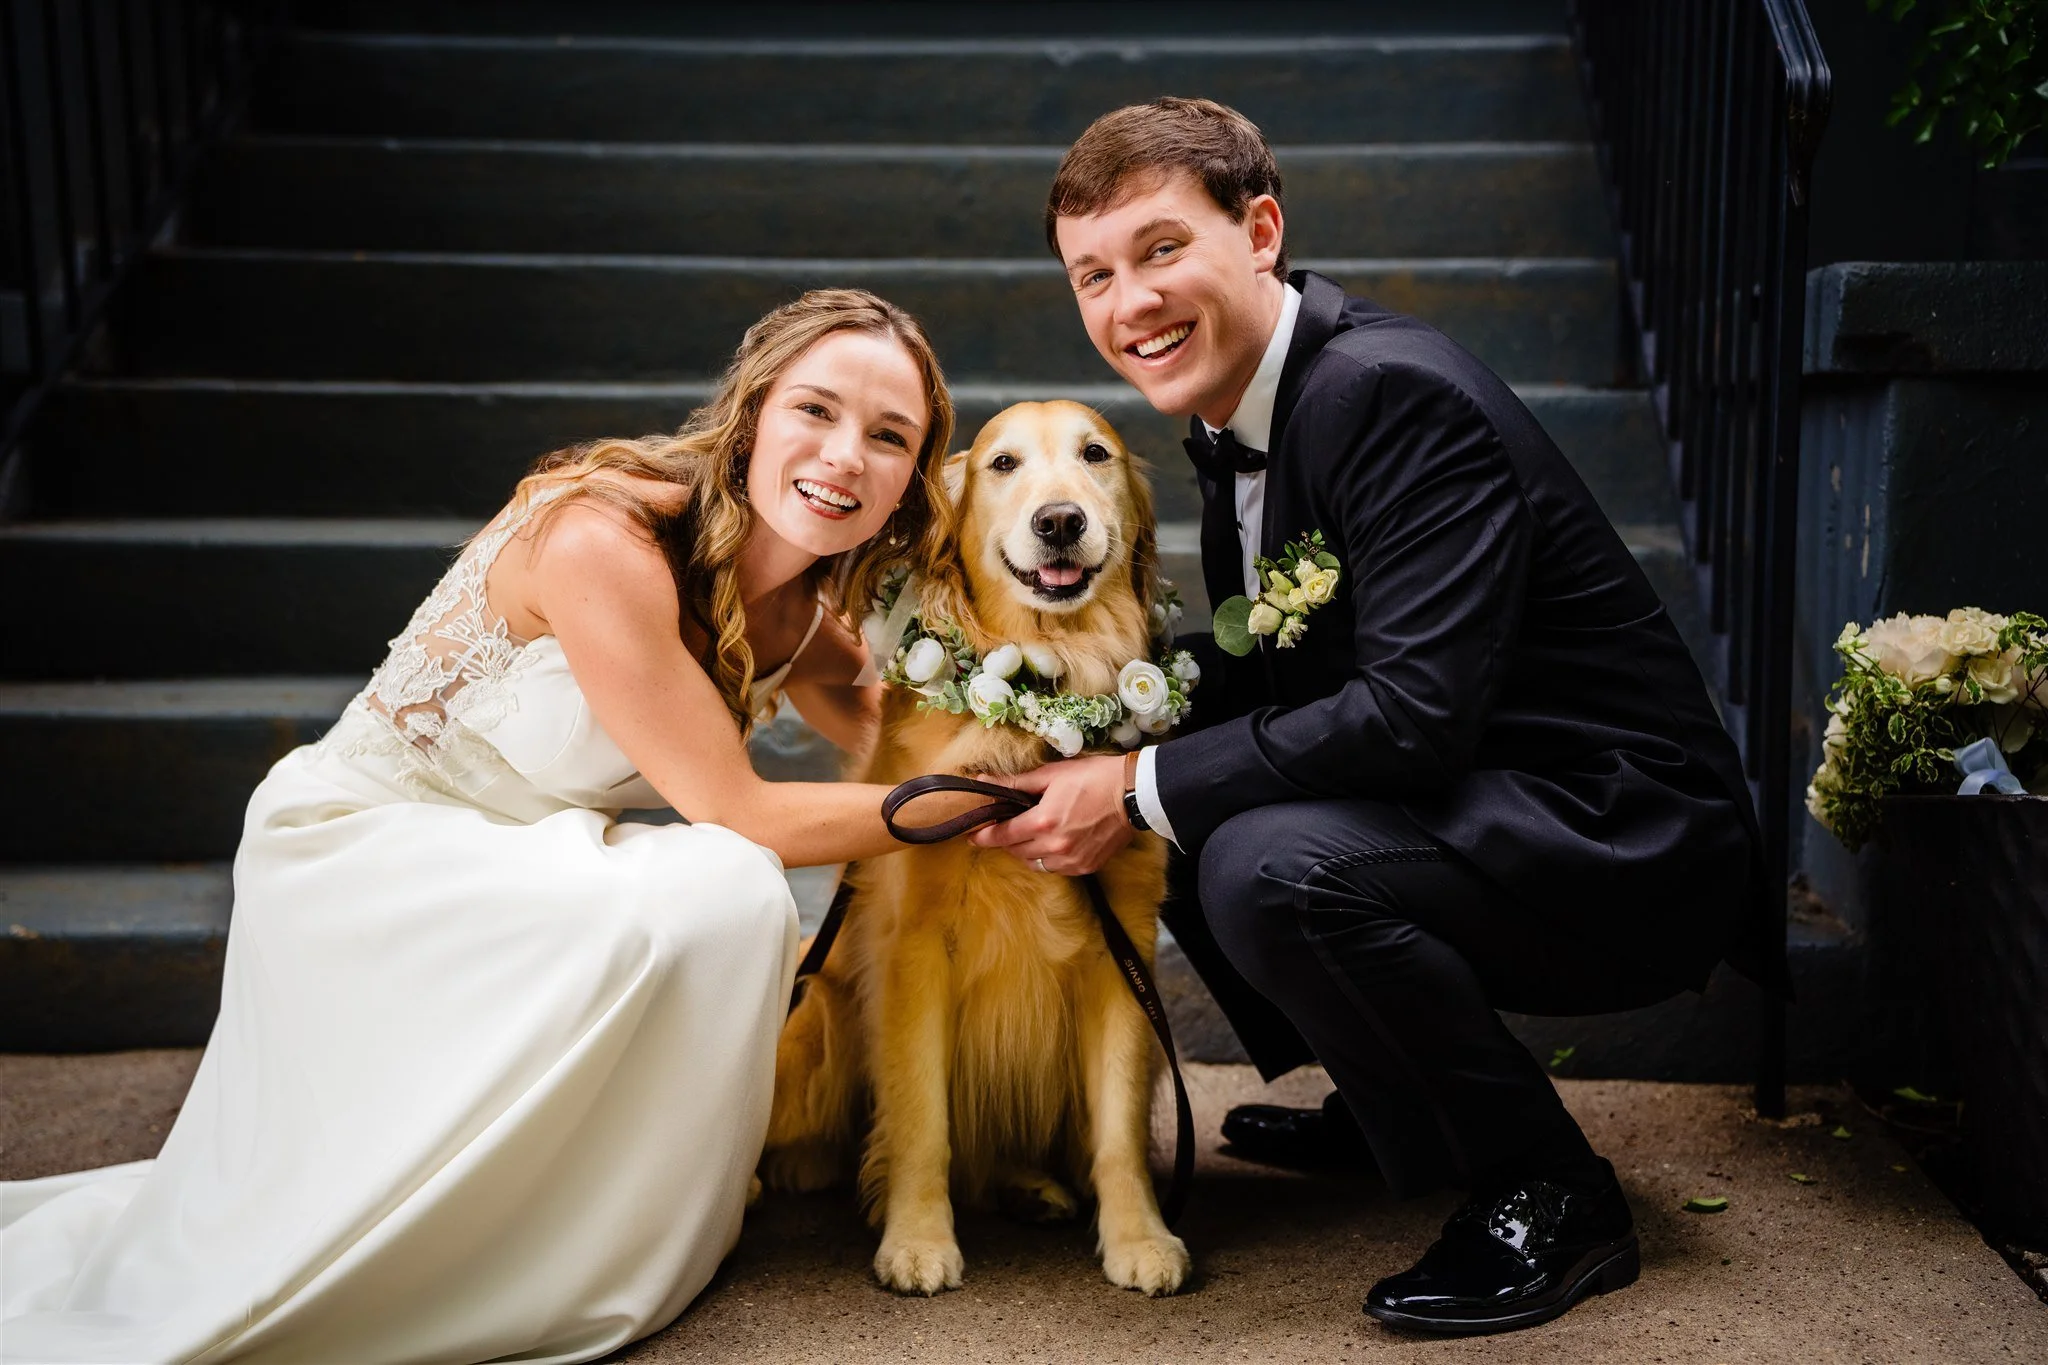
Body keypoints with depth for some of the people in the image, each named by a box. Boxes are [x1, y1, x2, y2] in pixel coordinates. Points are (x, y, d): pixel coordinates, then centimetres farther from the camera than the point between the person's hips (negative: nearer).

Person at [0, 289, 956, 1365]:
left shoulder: (803, 608, -3)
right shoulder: (601, 539, -28)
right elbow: (741, 815, -25)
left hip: (521, 869, 8)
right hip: (364, 856, -8)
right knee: (722, 893, -28)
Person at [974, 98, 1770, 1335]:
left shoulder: (1395, 395, -23)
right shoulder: (1238, 415, 7)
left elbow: (1415, 711, -31)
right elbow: (1256, 685, 12)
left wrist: (1141, 792, -23)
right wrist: (1103, 765, -5)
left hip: (1627, 841, -10)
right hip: (1466, 804, 10)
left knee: (1270, 864, -31)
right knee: (1190, 831, 12)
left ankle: (1550, 1194, -8)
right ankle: (1391, 1107, 26)